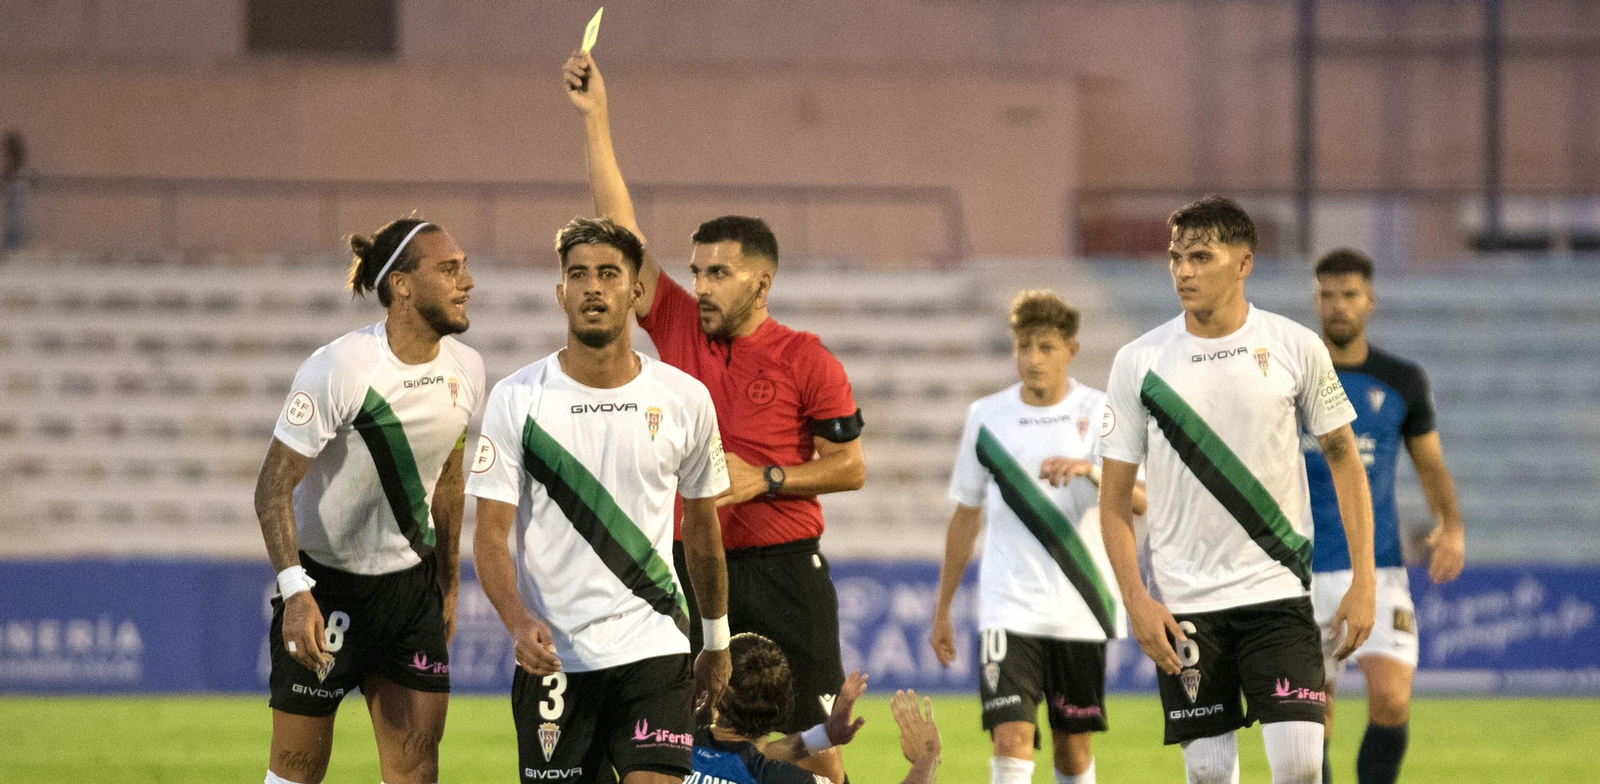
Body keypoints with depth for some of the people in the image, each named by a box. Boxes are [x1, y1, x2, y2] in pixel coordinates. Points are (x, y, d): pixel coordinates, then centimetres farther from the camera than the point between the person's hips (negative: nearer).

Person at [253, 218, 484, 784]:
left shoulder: (465, 370, -2)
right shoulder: (338, 370, -22)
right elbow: (273, 487, -20)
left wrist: (447, 581, 17)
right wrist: (296, 591, -30)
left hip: (411, 583, 5)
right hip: (325, 583, -5)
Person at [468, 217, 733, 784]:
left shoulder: (684, 399, 3)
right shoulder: (517, 399, -2)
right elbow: (490, 535, -5)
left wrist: (717, 639, 21)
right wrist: (520, 622, -22)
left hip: (654, 650, 0)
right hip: (552, 653, 0)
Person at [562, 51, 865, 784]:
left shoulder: (806, 360, -4)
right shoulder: (677, 327, 5)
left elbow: (850, 466, 0)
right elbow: (620, 229, 4)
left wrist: (765, 479, -14)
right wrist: (596, 120, 1)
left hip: (783, 567, -3)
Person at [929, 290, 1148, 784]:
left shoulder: (1099, 412, -1)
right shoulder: (987, 416, 5)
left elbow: (1142, 501, -12)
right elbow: (966, 516, 15)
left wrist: (1091, 470, -31)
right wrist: (942, 609, 16)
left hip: (1081, 611, 0)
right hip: (1009, 609, 0)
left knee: (1073, 744, 9)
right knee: (1011, 738, -15)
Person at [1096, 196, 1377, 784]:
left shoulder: (1295, 348, -1)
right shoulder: (1140, 362, 0)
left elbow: (1343, 458, 7)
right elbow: (1114, 498, 4)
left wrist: (1362, 581, 0)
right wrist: (1135, 600, -8)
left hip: (1278, 592, -1)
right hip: (1184, 606, 1)